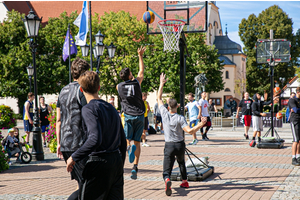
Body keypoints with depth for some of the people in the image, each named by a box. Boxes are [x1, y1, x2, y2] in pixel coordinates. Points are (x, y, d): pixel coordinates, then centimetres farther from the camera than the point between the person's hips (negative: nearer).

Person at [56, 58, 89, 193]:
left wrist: (59, 143, 20)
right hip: (79, 144, -8)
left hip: (65, 145, 8)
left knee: (81, 181, 18)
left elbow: (58, 120, 16)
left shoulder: (63, 91, 14)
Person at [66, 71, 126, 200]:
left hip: (99, 161, -7)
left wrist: (74, 157, -14)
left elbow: (95, 139, -24)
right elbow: (123, 141, 16)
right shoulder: (111, 108, 14)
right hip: (117, 160, 8)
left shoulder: (89, 109, -10)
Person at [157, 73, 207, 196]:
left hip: (169, 145, 0)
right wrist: (201, 124, -22)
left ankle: (167, 180, -37)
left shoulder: (165, 114, -5)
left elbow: (159, 98, 8)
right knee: (181, 162, 31)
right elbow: (189, 131, -23)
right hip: (180, 145, 1)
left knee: (166, 170, -5)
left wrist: (161, 84, 13)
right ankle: (185, 181, 38)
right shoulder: (180, 118, -11)